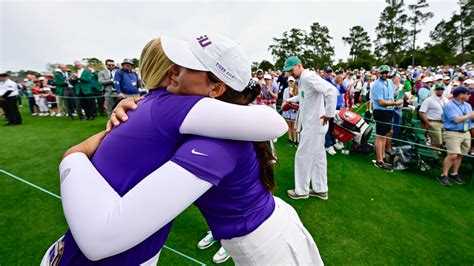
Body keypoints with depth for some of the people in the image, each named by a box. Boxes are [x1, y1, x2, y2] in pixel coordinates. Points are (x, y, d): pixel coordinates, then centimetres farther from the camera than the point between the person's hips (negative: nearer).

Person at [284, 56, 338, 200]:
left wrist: (329, 114, -25)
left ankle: (301, 191, 17)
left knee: (303, 156, 1)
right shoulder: (303, 80, 12)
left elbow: (332, 90, -29)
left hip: (314, 124, -10)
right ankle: (321, 189, 28)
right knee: (318, 156, 15)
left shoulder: (309, 77, -18)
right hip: (311, 123, 10)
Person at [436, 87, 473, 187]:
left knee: (460, 155, 9)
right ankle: (443, 175, -8)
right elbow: (456, 120, -16)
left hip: (466, 133, 8)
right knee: (452, 155, -14)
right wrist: (469, 115, -5)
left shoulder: (467, 105, 15)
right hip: (453, 133, -7)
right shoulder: (449, 106, -10)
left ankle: (454, 174, 20)